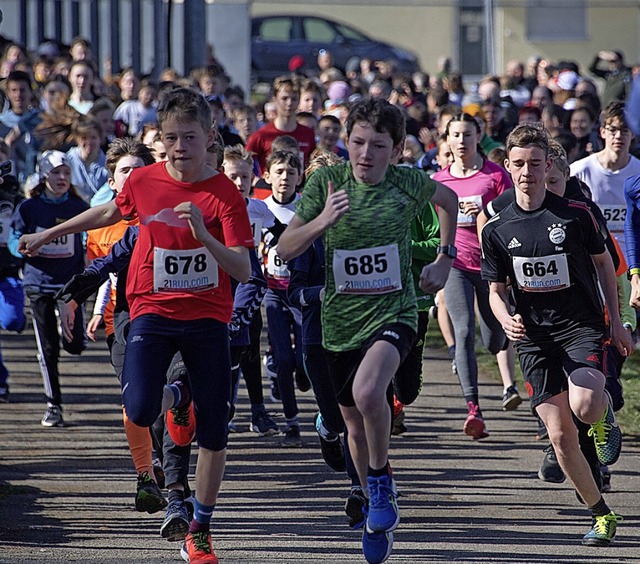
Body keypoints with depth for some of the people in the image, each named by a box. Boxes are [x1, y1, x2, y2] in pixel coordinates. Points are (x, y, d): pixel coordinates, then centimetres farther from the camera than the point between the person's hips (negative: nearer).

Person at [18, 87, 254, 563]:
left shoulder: (225, 194, -9)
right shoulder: (144, 181, 0)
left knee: (214, 431, 1)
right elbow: (110, 213, 22)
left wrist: (204, 235, -30)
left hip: (207, 316, -1)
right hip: (153, 310, 1)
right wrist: (49, 234, 32)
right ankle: (171, 399, 13)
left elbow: (244, 271, -14)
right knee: (140, 412, -23)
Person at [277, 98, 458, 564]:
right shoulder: (327, 182, -8)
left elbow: (448, 199, 17)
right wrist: (321, 221, -28)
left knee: (368, 392, -31)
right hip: (340, 321, 3)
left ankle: (382, 481, -6)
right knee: (356, 427, 14)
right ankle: (380, 514, 37)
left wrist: (445, 259, 13)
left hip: (394, 314, -3)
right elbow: (285, 250, -11)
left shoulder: (408, 183, -8)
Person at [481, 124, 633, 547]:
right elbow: (496, 289, 8)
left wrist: (616, 322, 6)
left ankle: (605, 411, 11)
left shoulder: (575, 215, -5)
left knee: (584, 407, -28)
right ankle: (602, 516, 14)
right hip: (534, 338, 3)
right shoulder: (497, 230, 1)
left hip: (582, 326, -3)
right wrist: (506, 319, -14)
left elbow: (603, 262, 7)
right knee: (560, 435, -2)